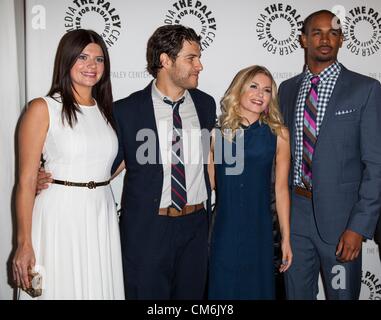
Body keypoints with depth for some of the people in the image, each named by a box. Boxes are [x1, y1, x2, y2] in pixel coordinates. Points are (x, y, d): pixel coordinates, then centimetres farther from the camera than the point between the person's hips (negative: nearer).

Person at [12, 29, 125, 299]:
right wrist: (24, 244, -12)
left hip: (102, 217, 5)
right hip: (60, 216, -5)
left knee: (99, 287, 13)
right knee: (63, 288, 7)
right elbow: (26, 181, -9)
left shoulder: (105, 110, 10)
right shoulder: (43, 109, -6)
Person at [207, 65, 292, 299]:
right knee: (223, 289, 13)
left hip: (259, 234, 0)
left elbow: (281, 189, 0)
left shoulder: (278, 134, -3)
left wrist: (286, 238, 3)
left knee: (258, 289, 15)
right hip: (223, 232, 0)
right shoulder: (218, 132, -2)